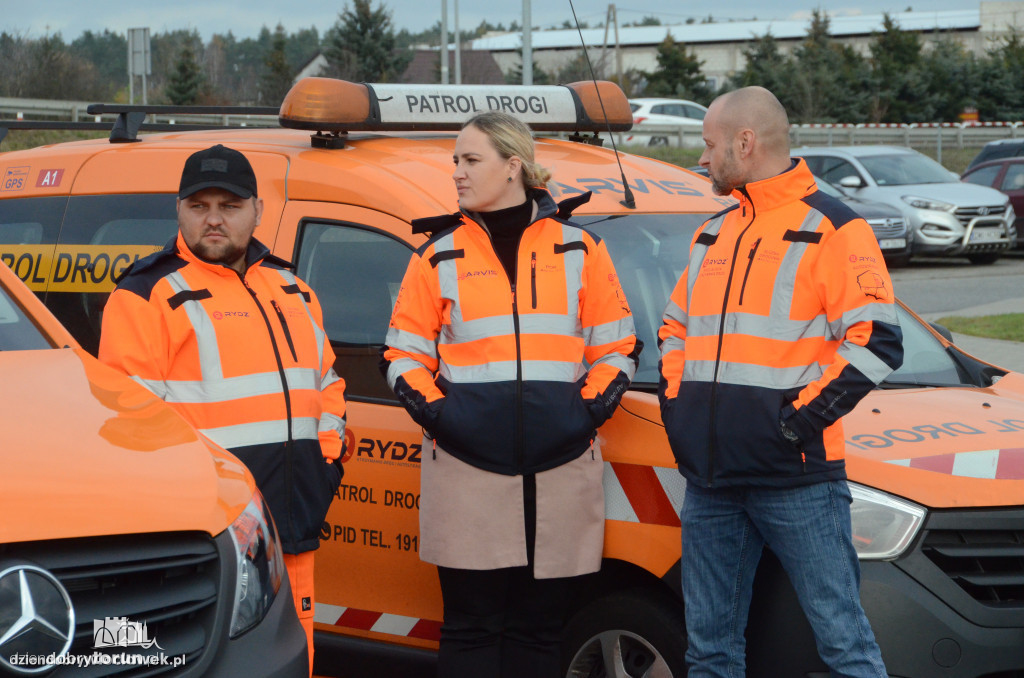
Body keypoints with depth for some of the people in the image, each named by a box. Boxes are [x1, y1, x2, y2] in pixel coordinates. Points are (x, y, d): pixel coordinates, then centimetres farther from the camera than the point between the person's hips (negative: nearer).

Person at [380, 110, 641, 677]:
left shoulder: (578, 251, 9)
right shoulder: (440, 257, 8)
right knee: (471, 628, 0)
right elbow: (404, 353, 10)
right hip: (467, 467, -1)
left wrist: (590, 409, -4)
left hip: (561, 468, 1)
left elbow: (616, 348, 12)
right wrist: (433, 411, -7)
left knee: (539, 629, 7)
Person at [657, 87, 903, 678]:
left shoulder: (832, 229, -5)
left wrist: (802, 417, -15)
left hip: (798, 477, -7)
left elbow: (876, 341, -11)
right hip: (710, 476, 7)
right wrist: (674, 403, 12)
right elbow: (675, 329, 29)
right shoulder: (713, 234, 18)